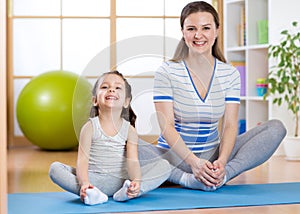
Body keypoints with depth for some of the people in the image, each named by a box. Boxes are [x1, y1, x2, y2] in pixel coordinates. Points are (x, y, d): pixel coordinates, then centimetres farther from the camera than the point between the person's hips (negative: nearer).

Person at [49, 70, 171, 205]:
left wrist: (137, 181, -31)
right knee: (55, 168, -21)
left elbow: (132, 161, -9)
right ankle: (91, 193, -35)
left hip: (121, 180, 1)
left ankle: (125, 192, -32)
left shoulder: (129, 130, 2)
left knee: (164, 166, -15)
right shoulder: (90, 127, -2)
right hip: (95, 180, -1)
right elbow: (82, 160, -12)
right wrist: (84, 183, -32)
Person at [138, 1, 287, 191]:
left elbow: (230, 125, -5)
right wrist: (193, 161, -29)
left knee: (276, 128, -14)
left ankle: (223, 175, -30)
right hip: (176, 156, -3)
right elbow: (167, 126, -14)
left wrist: (221, 161, -25)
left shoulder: (230, 74, 3)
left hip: (213, 155, 3)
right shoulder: (167, 72, -6)